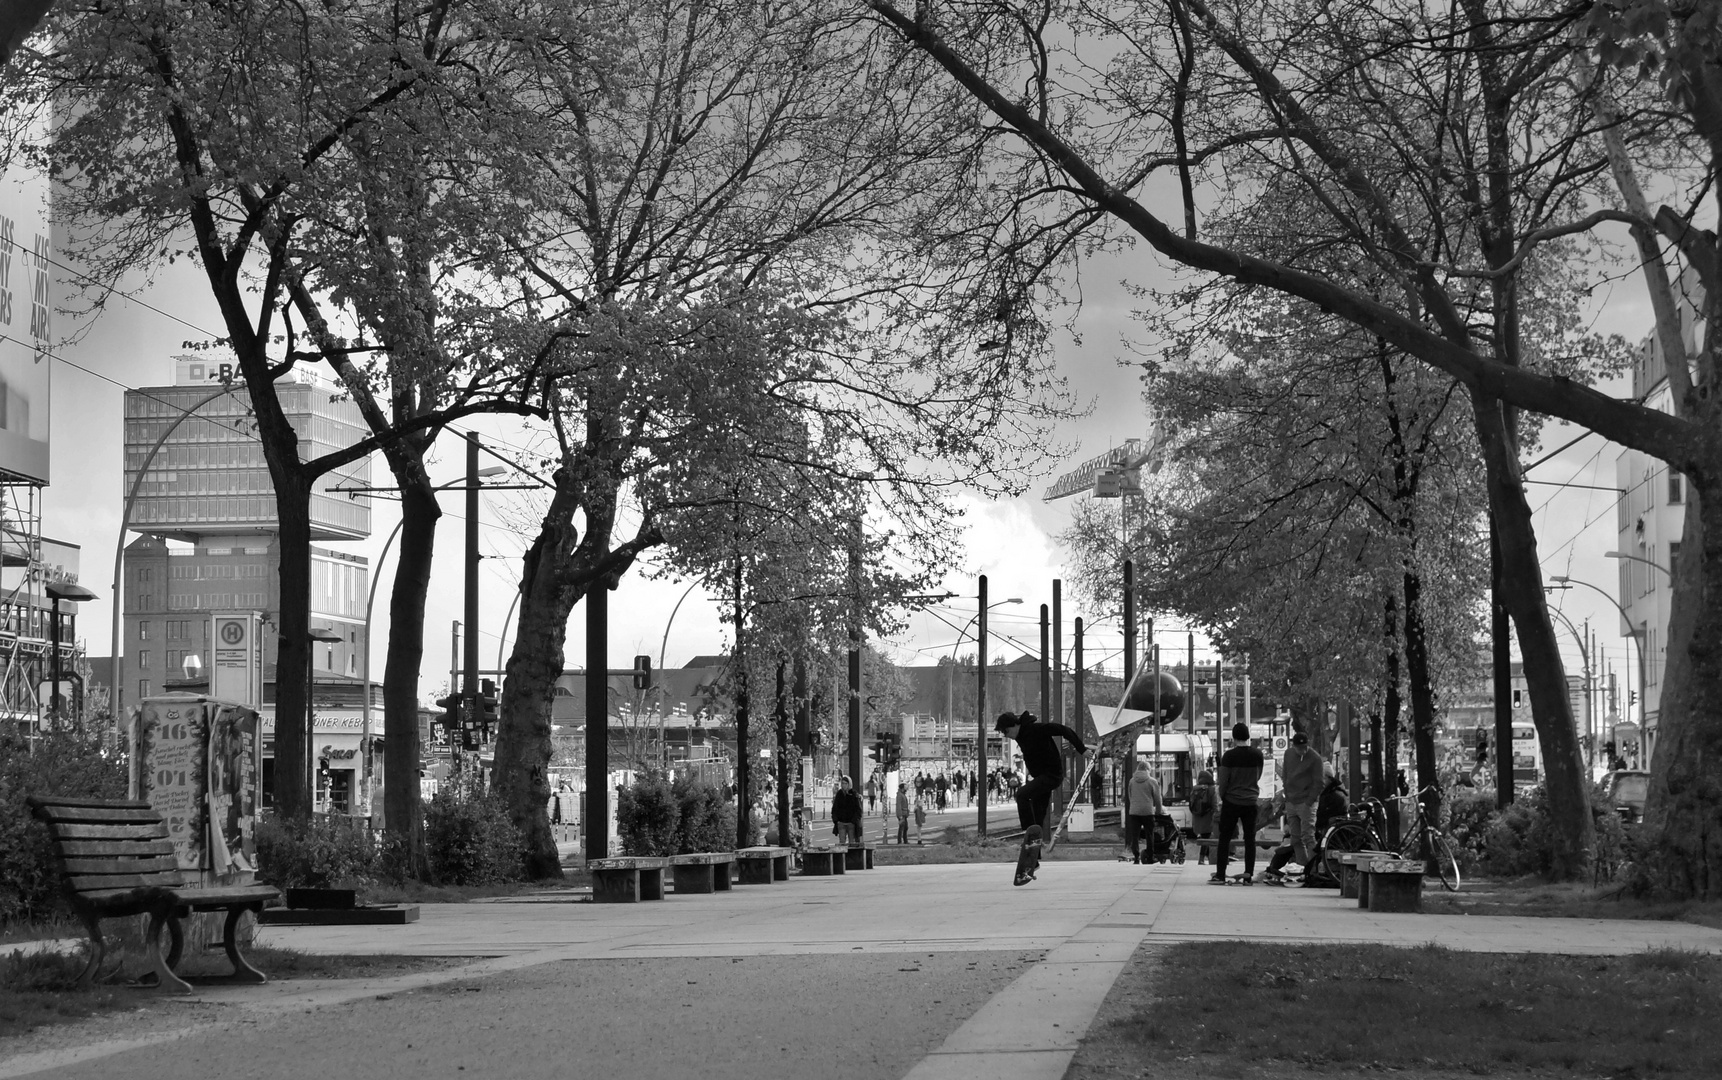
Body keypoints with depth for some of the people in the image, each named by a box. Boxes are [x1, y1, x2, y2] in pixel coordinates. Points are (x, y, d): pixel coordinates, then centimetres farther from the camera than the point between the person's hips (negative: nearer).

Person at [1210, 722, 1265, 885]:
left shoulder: (1229, 755, -12)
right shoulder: (1257, 755, 0)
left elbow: (1223, 780, -8)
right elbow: (1258, 777, 11)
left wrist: (1222, 797, 6)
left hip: (1231, 802, -3)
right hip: (1251, 801, 3)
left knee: (1224, 839, 4)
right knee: (1250, 839, 7)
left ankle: (1220, 875, 2)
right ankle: (1248, 875, 3)